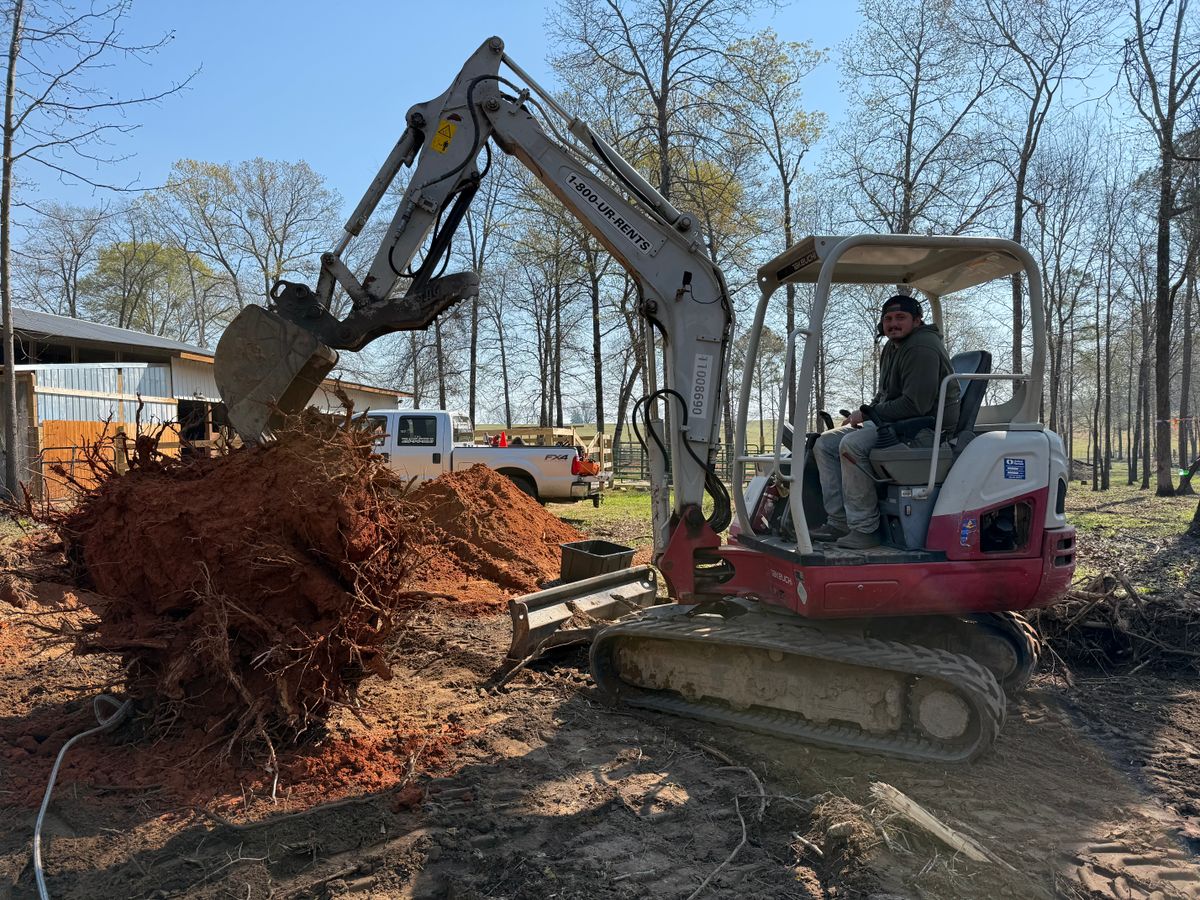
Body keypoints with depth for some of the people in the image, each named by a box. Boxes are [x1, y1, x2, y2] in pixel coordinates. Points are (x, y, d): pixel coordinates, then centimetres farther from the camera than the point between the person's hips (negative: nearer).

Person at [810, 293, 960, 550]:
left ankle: (865, 529, -25)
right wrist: (861, 414, 8)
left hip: (925, 428, -11)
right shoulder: (892, 347, 18)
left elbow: (916, 404, -24)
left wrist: (868, 414, -16)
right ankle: (839, 521, -5)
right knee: (825, 443, 2)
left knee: (852, 444, -32)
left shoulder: (922, 348, -15)